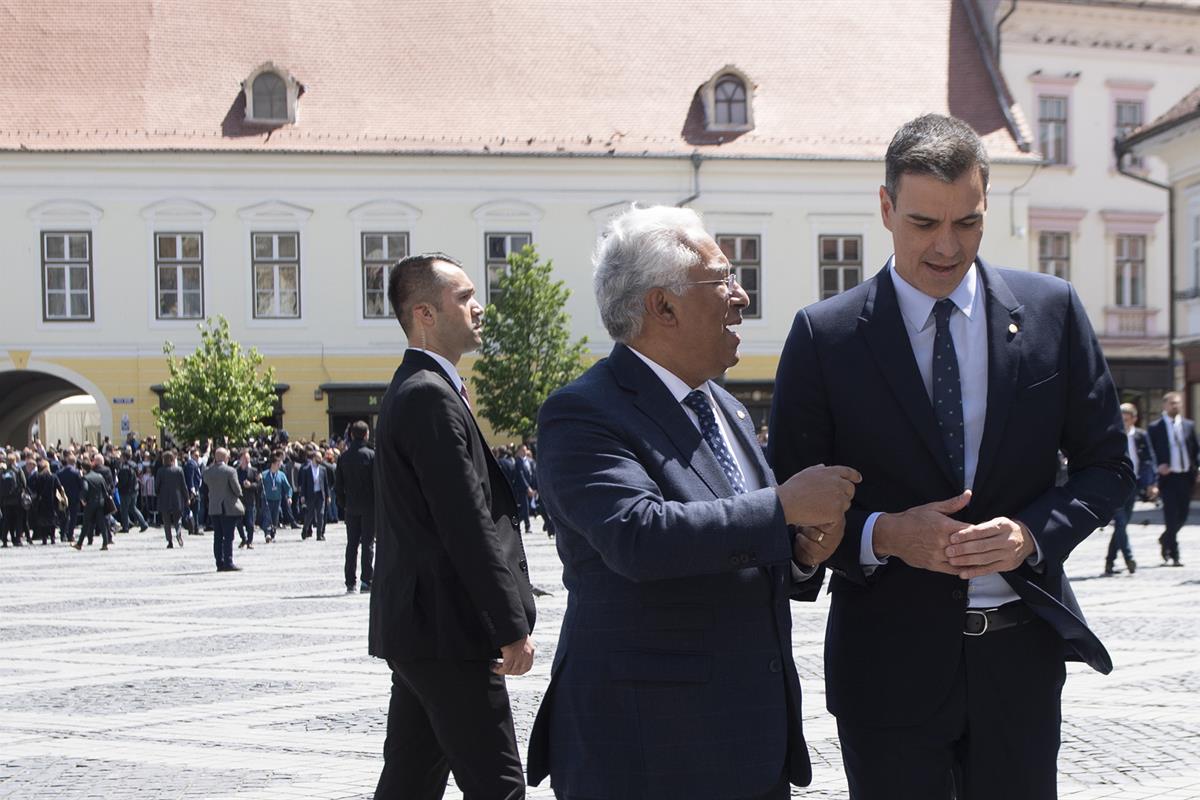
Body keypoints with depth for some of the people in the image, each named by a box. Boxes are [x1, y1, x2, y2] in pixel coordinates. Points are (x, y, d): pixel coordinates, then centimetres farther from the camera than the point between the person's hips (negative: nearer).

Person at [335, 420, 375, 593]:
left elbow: (338, 485, 5)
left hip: (351, 507, 3)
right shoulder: (371, 455, -9)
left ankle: (350, 582, 8)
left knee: (351, 544, 9)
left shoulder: (343, 457, 2)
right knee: (368, 544, 1)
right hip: (369, 506, -3)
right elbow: (377, 481, -11)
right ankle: (366, 581, -3)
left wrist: (343, 504, 14)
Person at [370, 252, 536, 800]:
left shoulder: (411, 390, 17)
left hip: (415, 627, 10)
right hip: (447, 631, -10)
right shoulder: (431, 396, -16)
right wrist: (512, 626, -18)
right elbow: (467, 525, -20)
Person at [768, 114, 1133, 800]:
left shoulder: (1052, 311, 2)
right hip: (888, 661, -2)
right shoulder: (824, 335, -4)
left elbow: (1107, 465, 6)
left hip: (1020, 659, 2)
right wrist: (881, 535, -18)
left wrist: (1034, 532, -12)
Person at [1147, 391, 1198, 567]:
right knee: (1171, 517, -5)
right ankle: (1174, 556, 2)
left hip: (1186, 477, 4)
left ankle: (1165, 539, 37)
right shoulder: (1155, 427, -1)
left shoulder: (1189, 425, 10)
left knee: (1182, 516, 10)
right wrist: (1158, 466, -17)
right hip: (1168, 477, -4)